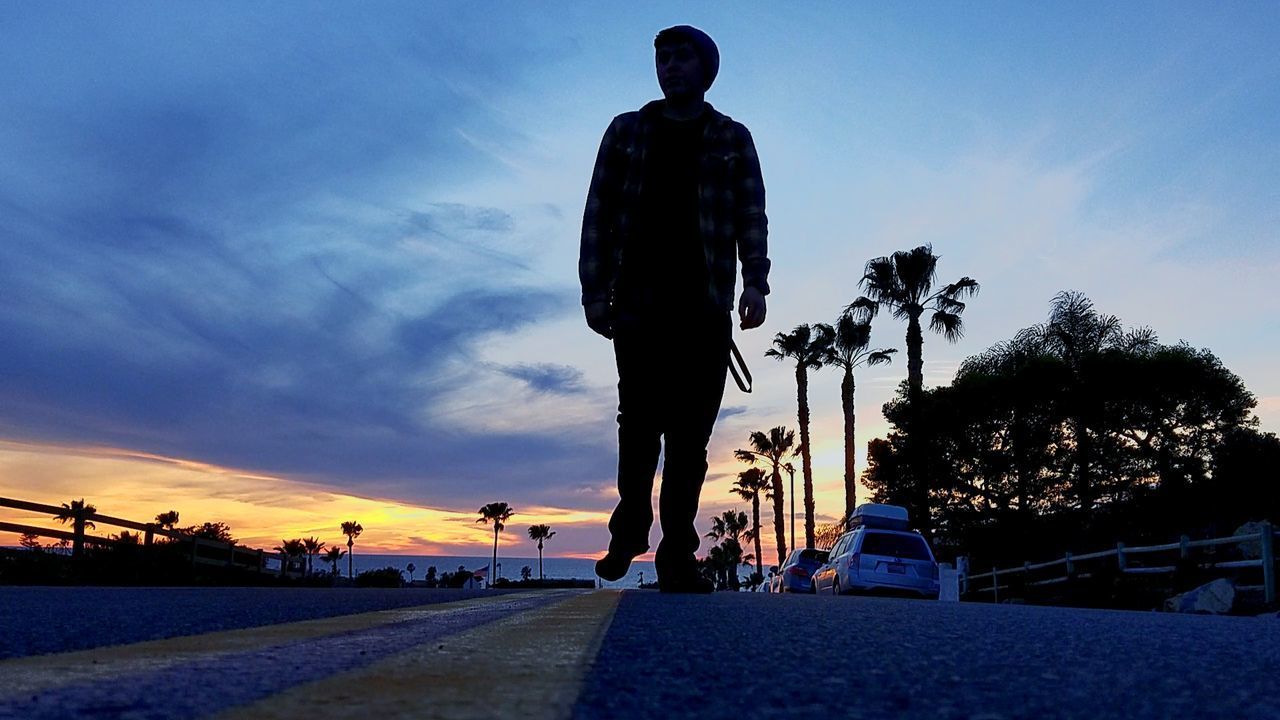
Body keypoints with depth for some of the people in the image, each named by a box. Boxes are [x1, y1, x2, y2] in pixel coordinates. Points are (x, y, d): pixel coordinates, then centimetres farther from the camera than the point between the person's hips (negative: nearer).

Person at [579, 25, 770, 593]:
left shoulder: (733, 139, 15)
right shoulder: (627, 131, 15)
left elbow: (751, 217, 6)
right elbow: (599, 214, 9)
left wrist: (756, 283, -9)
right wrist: (595, 292, 0)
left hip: (705, 306, 0)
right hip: (639, 301, 0)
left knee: (690, 434, -2)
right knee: (642, 418, -10)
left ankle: (677, 554, 4)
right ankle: (631, 523, 12)